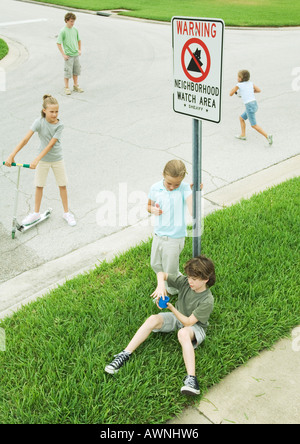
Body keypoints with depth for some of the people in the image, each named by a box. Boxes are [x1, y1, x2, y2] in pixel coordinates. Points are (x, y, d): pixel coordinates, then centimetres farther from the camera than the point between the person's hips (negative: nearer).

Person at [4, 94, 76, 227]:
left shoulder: (59, 125, -18)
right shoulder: (39, 122, -17)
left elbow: (50, 145, -24)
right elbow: (25, 140, -23)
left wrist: (36, 160, -31)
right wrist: (12, 155, -30)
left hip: (57, 159, -1)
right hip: (43, 159, 1)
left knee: (62, 185, 8)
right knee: (39, 186, 11)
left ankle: (66, 213, 24)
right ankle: (36, 213, 27)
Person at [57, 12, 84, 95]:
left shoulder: (75, 30, 4)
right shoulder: (63, 31, -12)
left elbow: (79, 40, 20)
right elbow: (58, 43, -11)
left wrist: (79, 50, 12)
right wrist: (63, 55, -13)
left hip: (76, 54, 6)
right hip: (68, 55, -6)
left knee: (76, 70, 14)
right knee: (68, 72, -1)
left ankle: (76, 86, 28)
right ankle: (66, 88, 12)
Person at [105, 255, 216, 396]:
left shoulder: (207, 301, -23)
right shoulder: (185, 281, -9)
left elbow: (188, 322, -24)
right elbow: (161, 274, -4)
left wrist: (171, 307, -29)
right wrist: (161, 285, -26)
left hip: (195, 326, -5)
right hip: (177, 317, 5)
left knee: (183, 333, -42)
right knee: (153, 319, -25)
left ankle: (191, 379, -54)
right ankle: (125, 354, -26)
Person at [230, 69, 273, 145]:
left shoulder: (239, 85, -3)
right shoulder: (250, 83, 12)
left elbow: (230, 94, 3)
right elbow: (259, 90, 10)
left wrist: (235, 90, 21)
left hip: (249, 105, -8)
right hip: (254, 104, 8)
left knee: (254, 125, -6)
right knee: (241, 118, 24)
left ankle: (267, 136, -16)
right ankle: (243, 135, 28)